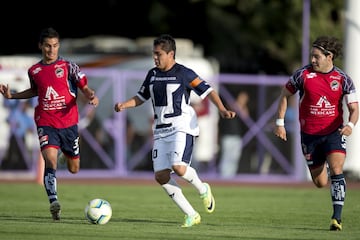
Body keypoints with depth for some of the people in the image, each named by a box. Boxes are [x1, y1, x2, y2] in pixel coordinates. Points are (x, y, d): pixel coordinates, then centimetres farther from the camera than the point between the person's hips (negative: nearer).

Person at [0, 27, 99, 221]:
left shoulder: (68, 66, -3)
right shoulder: (34, 71, 5)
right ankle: (53, 203, -26)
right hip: (46, 123, 0)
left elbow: (84, 87, -2)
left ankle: (66, 154, 52)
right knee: (50, 160, -25)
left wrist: (91, 96, -25)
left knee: (73, 169, 14)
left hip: (69, 123, 0)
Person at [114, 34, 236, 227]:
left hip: (182, 127, -7)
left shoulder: (184, 73, -7)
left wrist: (222, 109, -22)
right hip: (161, 130, 7)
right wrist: (124, 105, 5)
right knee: (161, 176, -5)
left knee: (178, 167, -26)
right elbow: (141, 97, 23)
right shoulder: (152, 74, 12)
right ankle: (191, 215, 4)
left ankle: (202, 189, 8)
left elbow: (207, 91, -7)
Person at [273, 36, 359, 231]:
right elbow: (285, 95, 7)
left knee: (336, 170, -23)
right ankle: (323, 167, 45)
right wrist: (280, 123, 2)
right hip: (309, 134, 1)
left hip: (334, 132, -1)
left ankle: (337, 218, -19)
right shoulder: (303, 74, -7)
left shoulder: (343, 79, -6)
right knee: (320, 183, 6)